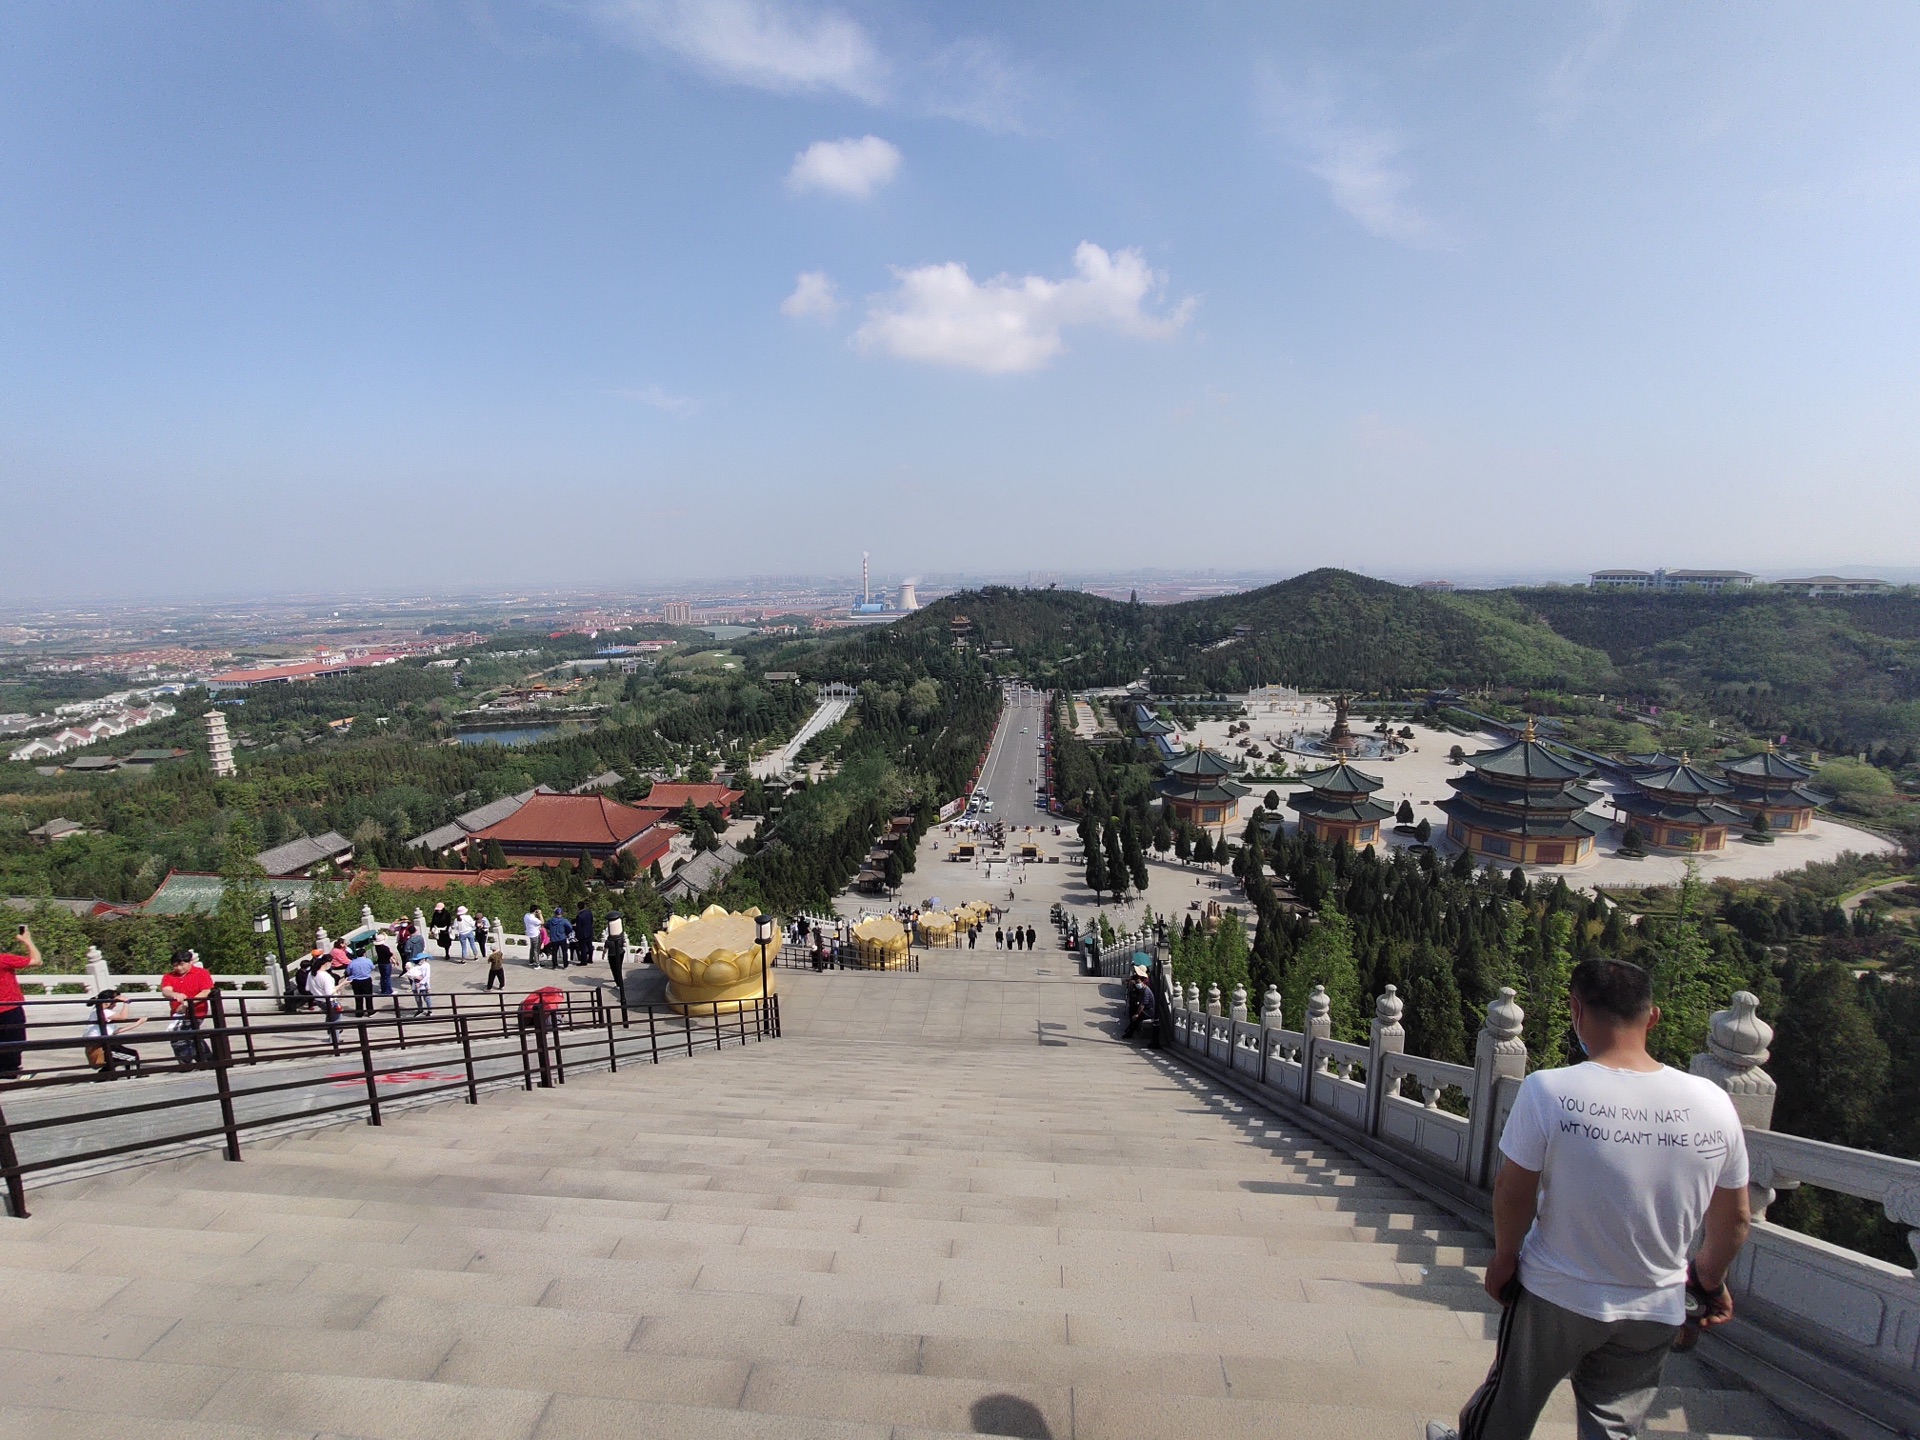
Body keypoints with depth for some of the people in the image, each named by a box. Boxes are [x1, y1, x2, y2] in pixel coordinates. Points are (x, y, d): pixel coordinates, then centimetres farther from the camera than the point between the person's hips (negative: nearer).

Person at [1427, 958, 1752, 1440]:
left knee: (1509, 1400, 22)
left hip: (1554, 1294, -2)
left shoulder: (1547, 1090, -24)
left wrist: (1504, 1258, 3)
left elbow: (1512, 1193, -16)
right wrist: (1710, 1281, 18)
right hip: (1655, 1312, 2)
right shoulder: (1713, 1102, -14)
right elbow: (1733, 1220, 0)